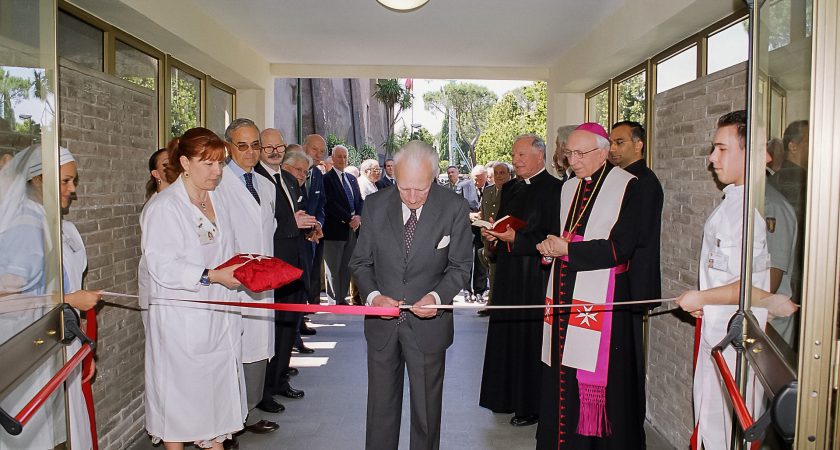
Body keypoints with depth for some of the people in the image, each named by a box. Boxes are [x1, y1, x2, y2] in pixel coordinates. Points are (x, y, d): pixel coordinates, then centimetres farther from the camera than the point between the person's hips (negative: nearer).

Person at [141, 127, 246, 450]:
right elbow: (163, 266, -19)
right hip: (180, 317, -6)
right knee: (180, 389, 6)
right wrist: (211, 276, -25)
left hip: (218, 314, 7)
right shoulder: (164, 207, -12)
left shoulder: (218, 202, 11)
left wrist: (243, 266, 1)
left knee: (218, 384, 13)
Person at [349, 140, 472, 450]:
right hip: (382, 323, 2)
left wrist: (437, 296, -21)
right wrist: (373, 295, -15)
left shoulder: (454, 208, -10)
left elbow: (459, 267, -3)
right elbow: (360, 261, 3)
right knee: (380, 406, 15)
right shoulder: (375, 205, -3)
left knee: (426, 410, 13)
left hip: (428, 324, -2)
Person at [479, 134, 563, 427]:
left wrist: (515, 238, -20)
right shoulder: (509, 189, 14)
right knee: (506, 335, 14)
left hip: (536, 275, -7)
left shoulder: (553, 189, -11)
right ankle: (508, 397, 28)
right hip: (508, 274, 8)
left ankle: (531, 406, 14)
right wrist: (493, 234, 1)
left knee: (530, 339, 0)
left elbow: (554, 238, -16)